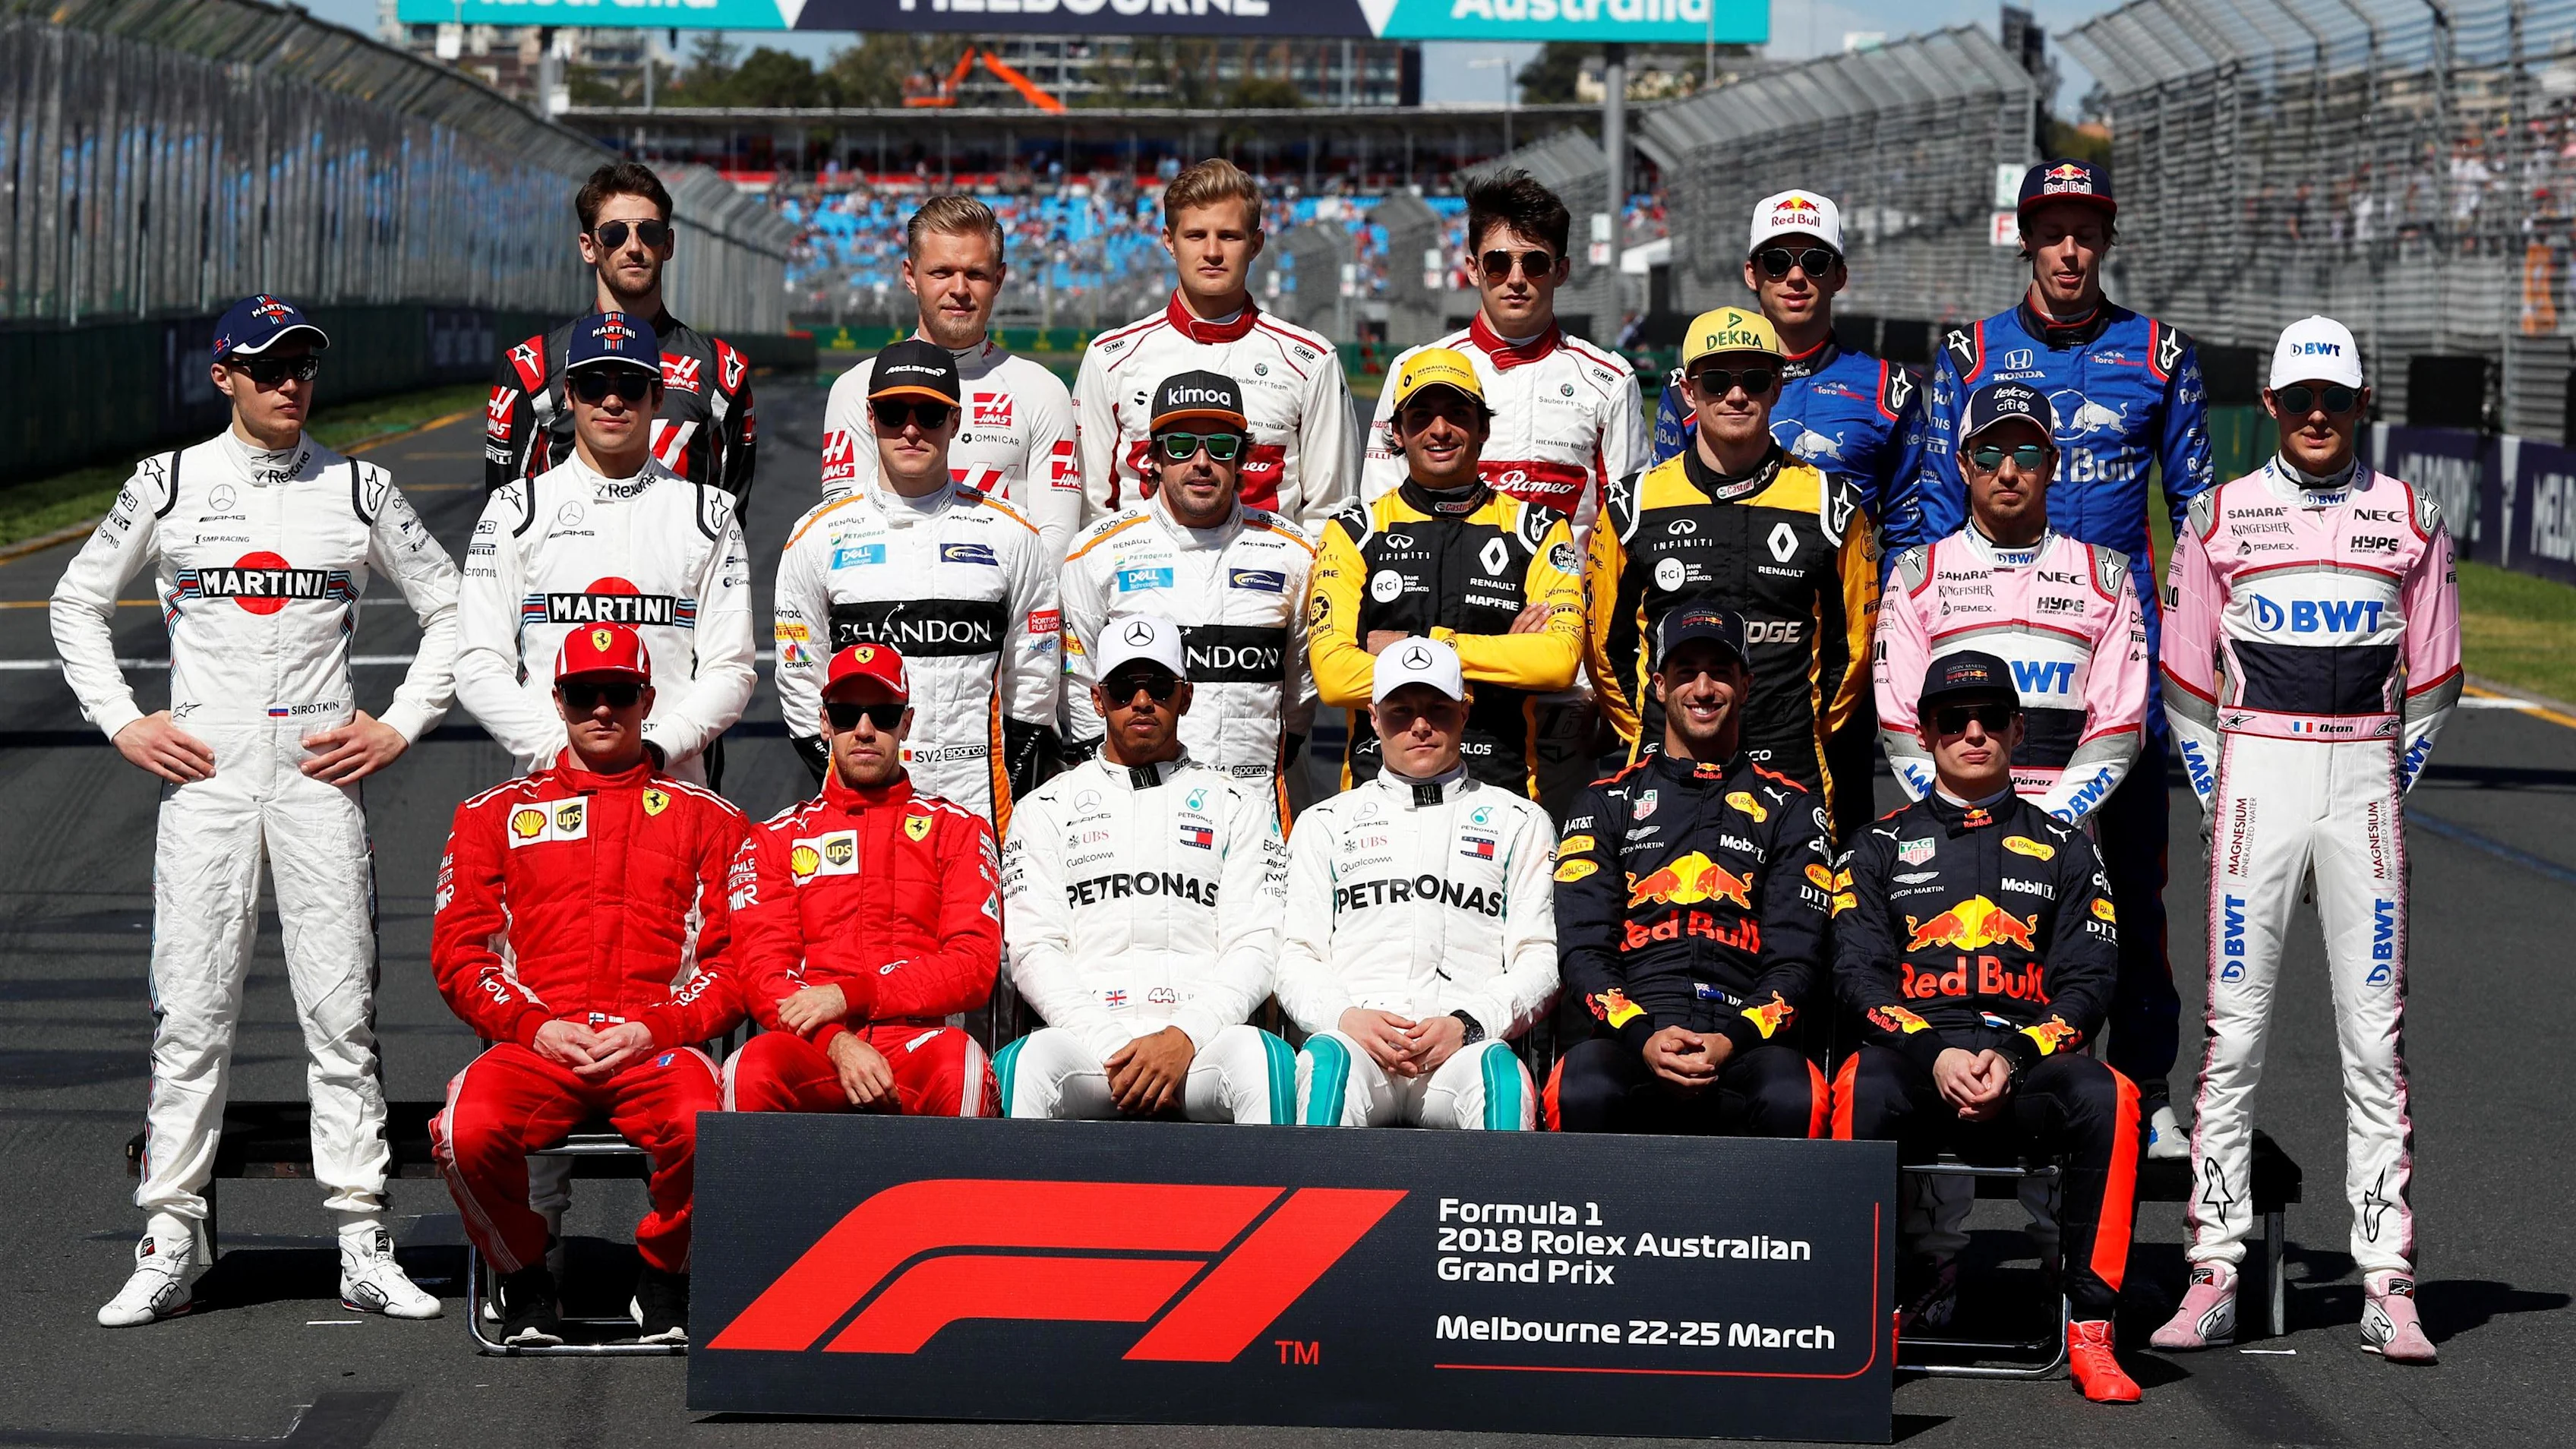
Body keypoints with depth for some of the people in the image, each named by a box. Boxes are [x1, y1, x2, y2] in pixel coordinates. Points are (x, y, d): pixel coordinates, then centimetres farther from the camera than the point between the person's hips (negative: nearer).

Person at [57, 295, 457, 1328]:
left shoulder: (358, 490, 7)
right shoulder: (167, 485, 5)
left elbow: (450, 611, 13)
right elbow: (77, 603, 14)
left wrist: (400, 725, 3)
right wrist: (122, 723, 4)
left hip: (320, 768, 0)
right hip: (204, 768, 0)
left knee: (342, 1009, -2)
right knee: (190, 1010, -2)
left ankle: (364, 1246, 1)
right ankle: (171, 1243, 2)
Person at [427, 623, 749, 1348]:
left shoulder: (707, 819, 17)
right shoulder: (495, 814, 19)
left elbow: (735, 960, 9)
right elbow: (458, 953, 11)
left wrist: (654, 1029, -8)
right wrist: (536, 1025, -6)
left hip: (659, 1041, -1)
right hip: (535, 1044, 1)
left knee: (702, 1125, -36)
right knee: (468, 1129, -33)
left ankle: (664, 1280, -4)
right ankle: (525, 1282, -3)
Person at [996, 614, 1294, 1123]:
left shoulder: (1238, 808, 19)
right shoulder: (1046, 810, 19)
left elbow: (1255, 947, 8)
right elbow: (1035, 951, 7)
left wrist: (1183, 1038, -12)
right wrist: (1113, 1050, -10)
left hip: (1203, 1034, 0)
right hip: (1089, 1038, 0)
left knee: (1263, 1059, -36)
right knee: (1027, 1063, -36)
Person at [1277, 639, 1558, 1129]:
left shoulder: (1518, 822, 24)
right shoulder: (1326, 823, 27)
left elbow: (1541, 960, 13)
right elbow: (1296, 959, 17)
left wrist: (1466, 1025, -8)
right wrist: (1346, 1018, -7)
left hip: (1466, 1048, 0)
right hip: (1356, 1039, 0)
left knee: (1497, 1067, -38)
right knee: (1327, 1057, -37)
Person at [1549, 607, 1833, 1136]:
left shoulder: (1792, 809, 20)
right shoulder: (1606, 804, 20)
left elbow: (1795, 959, 10)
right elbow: (1582, 949, 9)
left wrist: (1732, 1042, -11)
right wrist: (1643, 1038, -12)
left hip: (1744, 1041, 0)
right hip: (1631, 1038, 0)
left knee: (1793, 1101, -37)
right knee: (1585, 1093, -37)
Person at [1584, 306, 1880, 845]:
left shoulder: (1831, 505, 5)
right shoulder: (1635, 506, 6)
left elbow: (1854, 643, 11)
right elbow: (1606, 642, 13)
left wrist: (1813, 735, 9)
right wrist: (1641, 735, 10)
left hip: (1791, 773, 0)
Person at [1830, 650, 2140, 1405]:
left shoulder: (2062, 847, 18)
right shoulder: (1881, 847, 17)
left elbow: (2088, 981, 7)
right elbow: (1859, 974, 3)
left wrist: (2011, 1059, -12)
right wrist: (1936, 1055, -15)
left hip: (2029, 1065, 1)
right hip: (1912, 1054, 0)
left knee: (2104, 1096, -33)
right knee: (1862, 1088, -36)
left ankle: (2090, 1328, -26)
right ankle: (1927, 1263, -19)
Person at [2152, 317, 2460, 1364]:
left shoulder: (2409, 519, 8)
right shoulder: (2220, 516, 6)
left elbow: (2432, 680, 11)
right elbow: (2185, 679, 8)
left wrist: (2387, 797, 5)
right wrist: (2221, 799, 2)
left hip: (2365, 776, 1)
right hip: (2254, 770, 0)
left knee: (2376, 1037, -1)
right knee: (2233, 1030, -3)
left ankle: (2387, 1288, 1)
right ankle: (2215, 1273, 1)